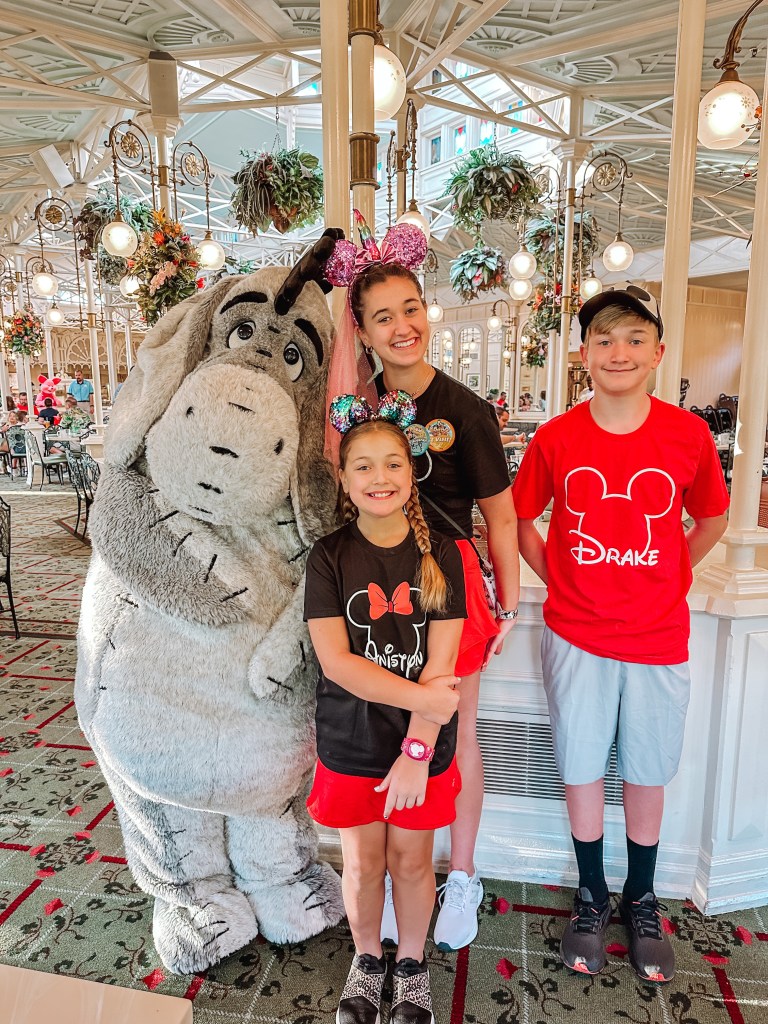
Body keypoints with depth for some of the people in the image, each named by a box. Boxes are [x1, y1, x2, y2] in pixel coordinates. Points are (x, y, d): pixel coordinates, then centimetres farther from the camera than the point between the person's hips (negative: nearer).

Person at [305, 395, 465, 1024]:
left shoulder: (440, 556, -9)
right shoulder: (330, 558, -10)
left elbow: (440, 664, -11)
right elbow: (335, 661, -16)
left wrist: (416, 749, -15)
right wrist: (418, 696, -21)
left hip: (423, 744, 0)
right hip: (350, 744, 0)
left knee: (411, 860, 17)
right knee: (361, 862, 17)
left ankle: (412, 965, 44)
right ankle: (367, 959, 45)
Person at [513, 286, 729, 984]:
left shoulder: (688, 435, -6)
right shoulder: (555, 439, -7)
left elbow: (712, 518, 9)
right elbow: (520, 520, 6)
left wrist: (671, 576, 2)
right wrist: (559, 580, 0)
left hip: (658, 638, 1)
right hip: (576, 635, 0)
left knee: (647, 773, 15)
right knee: (582, 769, 12)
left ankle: (642, 901, 40)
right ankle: (592, 897, 36)